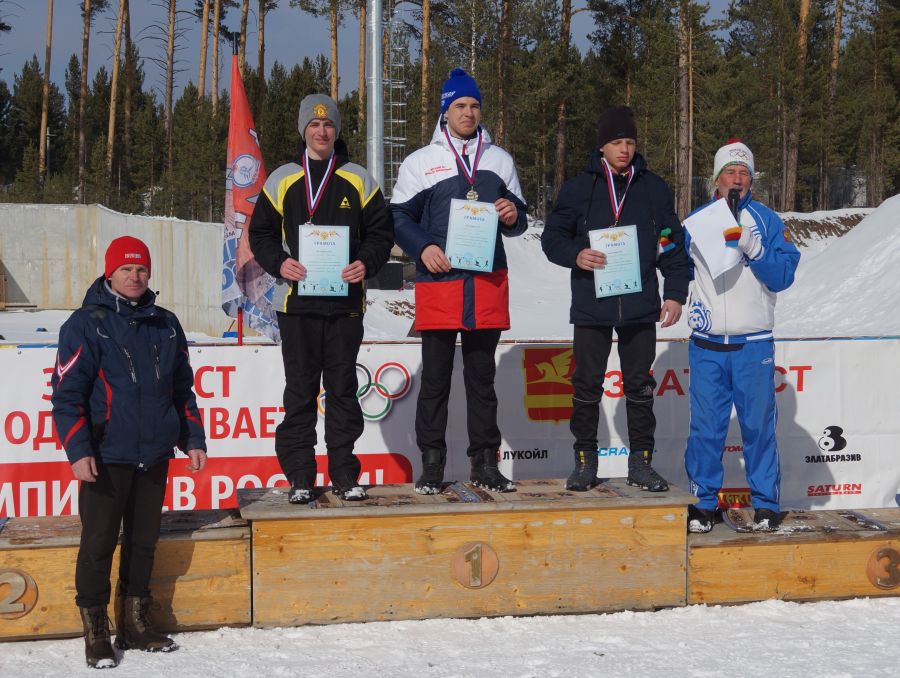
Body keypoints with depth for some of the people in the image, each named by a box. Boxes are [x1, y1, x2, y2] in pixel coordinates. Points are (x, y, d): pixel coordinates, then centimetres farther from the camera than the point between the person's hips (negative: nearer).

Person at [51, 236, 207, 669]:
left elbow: (183, 389, 18)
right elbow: (67, 394, -9)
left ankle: (135, 622, 24)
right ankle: (94, 630, 11)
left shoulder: (165, 325, 11)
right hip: (106, 457, -5)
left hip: (154, 455, 5)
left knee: (143, 541, 12)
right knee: (99, 543, 0)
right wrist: (78, 450, -16)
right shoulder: (86, 324, -5)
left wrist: (193, 440, 12)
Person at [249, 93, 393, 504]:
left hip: (346, 303, 0)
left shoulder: (359, 181, 8)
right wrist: (278, 263, -9)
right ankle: (299, 476, 8)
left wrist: (366, 263, -10)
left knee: (343, 388, 6)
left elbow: (381, 232, 9)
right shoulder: (282, 181, 7)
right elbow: (260, 232, 10)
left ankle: (344, 473, 13)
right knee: (300, 391, 2)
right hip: (297, 301, 0)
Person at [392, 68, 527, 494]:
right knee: (435, 380, 2)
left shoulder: (499, 160, 15)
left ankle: (485, 463, 14)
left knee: (482, 379, 9)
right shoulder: (421, 162, 6)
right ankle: (432, 464, 9)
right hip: (438, 282, -2)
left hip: (488, 282, 2)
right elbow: (398, 217, 6)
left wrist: (513, 216, -4)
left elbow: (518, 218, 19)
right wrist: (423, 247, -11)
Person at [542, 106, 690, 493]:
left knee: (640, 387, 7)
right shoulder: (578, 189, 3)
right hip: (591, 305, -1)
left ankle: (641, 462, 15)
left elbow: (672, 245, 9)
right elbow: (552, 237, 6)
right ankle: (585, 461, 14)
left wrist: (675, 293, 2)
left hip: (640, 305, 1)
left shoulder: (654, 189, 7)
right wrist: (575, 255, -14)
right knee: (587, 386, 4)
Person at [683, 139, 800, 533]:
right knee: (705, 427, 3)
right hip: (706, 345, 1)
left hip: (754, 345, -1)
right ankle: (703, 502, 14)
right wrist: (690, 304, -1)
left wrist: (752, 247, -17)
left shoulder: (767, 221, 4)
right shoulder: (695, 221, 8)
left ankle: (765, 504, 14)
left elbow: (782, 277, -4)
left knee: (759, 426, 4)